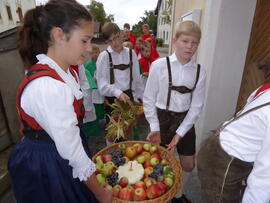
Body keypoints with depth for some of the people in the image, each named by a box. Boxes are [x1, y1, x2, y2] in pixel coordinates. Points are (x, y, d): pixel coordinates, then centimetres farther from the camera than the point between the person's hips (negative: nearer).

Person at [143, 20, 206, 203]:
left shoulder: (200, 71, -4)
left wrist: (179, 134, -9)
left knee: (188, 165, 16)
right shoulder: (159, 65, -14)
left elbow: (196, 106, -3)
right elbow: (149, 99, -8)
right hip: (162, 118, -3)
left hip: (185, 120, 4)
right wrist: (155, 128, -11)